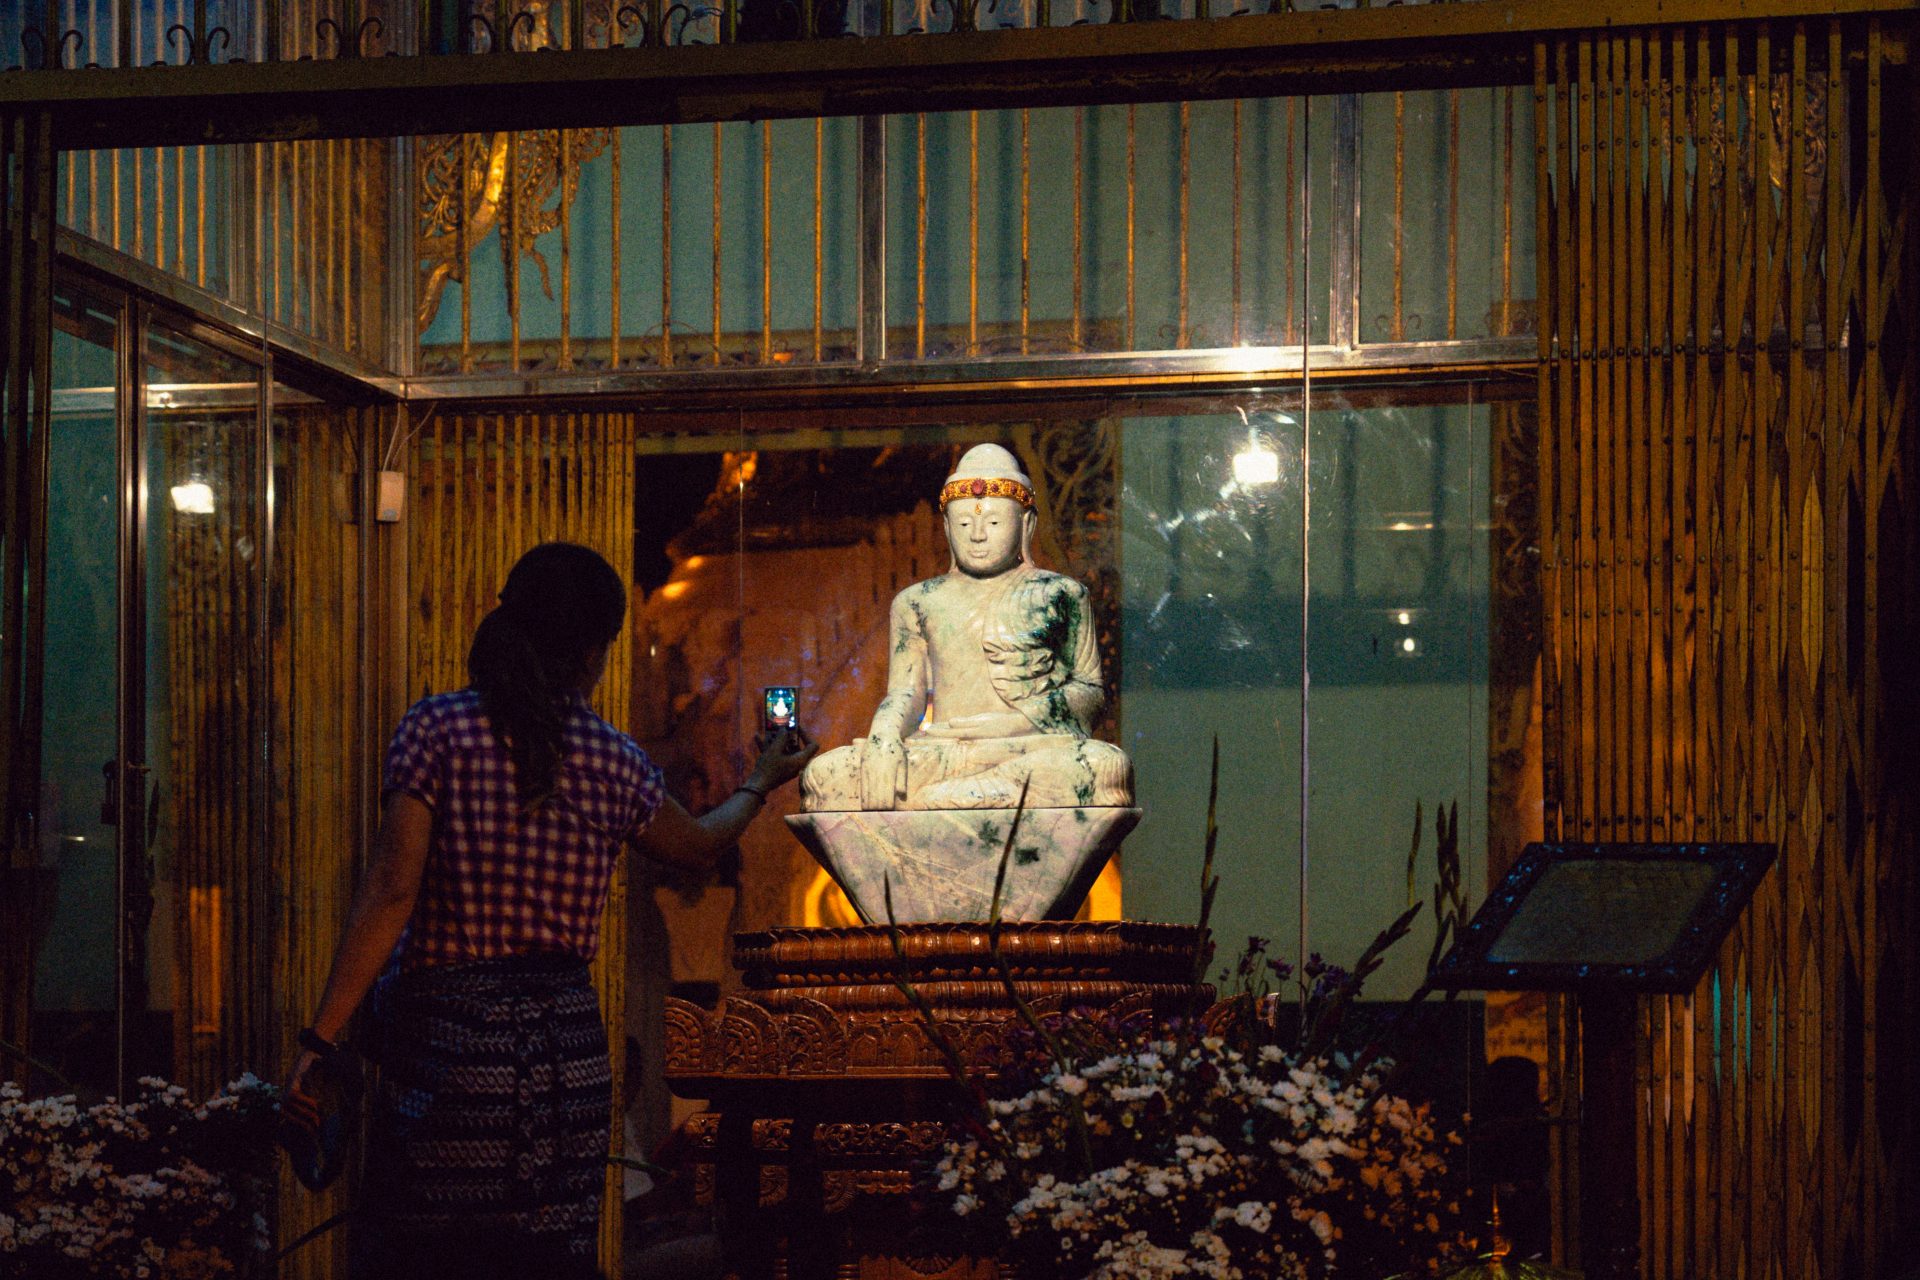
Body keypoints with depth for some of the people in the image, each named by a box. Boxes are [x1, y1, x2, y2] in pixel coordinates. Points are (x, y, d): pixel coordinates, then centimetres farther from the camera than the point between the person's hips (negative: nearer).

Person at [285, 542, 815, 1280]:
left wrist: (323, 1038, -10)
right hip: (568, 1046, 3)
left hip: (447, 1043, -3)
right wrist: (762, 784, 45)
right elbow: (698, 846, 25)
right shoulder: (611, 759, 5)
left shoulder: (437, 729, -4)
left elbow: (392, 892, -11)